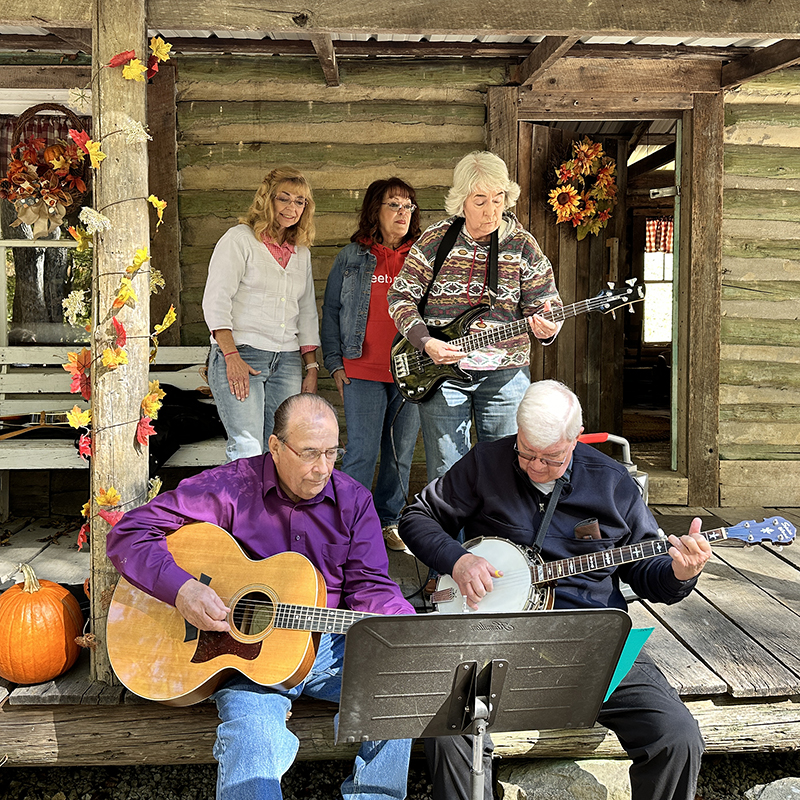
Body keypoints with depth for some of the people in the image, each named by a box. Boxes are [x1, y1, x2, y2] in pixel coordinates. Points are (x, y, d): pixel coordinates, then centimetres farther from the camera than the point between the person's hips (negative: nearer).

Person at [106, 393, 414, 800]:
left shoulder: (353, 501, 4)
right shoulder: (229, 487, -7)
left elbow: (369, 587, 2)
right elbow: (128, 534, -8)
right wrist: (182, 589, -23)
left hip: (326, 645, 4)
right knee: (253, 743, -33)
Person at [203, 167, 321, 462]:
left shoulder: (302, 252, 20)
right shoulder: (239, 239, 1)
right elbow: (215, 301, -6)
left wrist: (312, 368, 13)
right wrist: (231, 356, -17)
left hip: (287, 361, 6)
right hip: (241, 354, -5)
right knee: (248, 450, -17)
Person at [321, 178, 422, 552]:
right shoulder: (351, 258, 6)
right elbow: (331, 311, 9)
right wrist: (335, 363, 2)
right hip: (363, 371, -2)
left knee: (400, 452, 8)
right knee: (362, 451, -6)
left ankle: (389, 521, 23)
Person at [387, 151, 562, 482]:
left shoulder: (522, 245, 1)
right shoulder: (435, 240, 0)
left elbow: (546, 302, 2)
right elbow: (400, 296, 2)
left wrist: (545, 326, -22)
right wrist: (426, 343, -13)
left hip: (504, 374, 1)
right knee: (446, 474, 5)